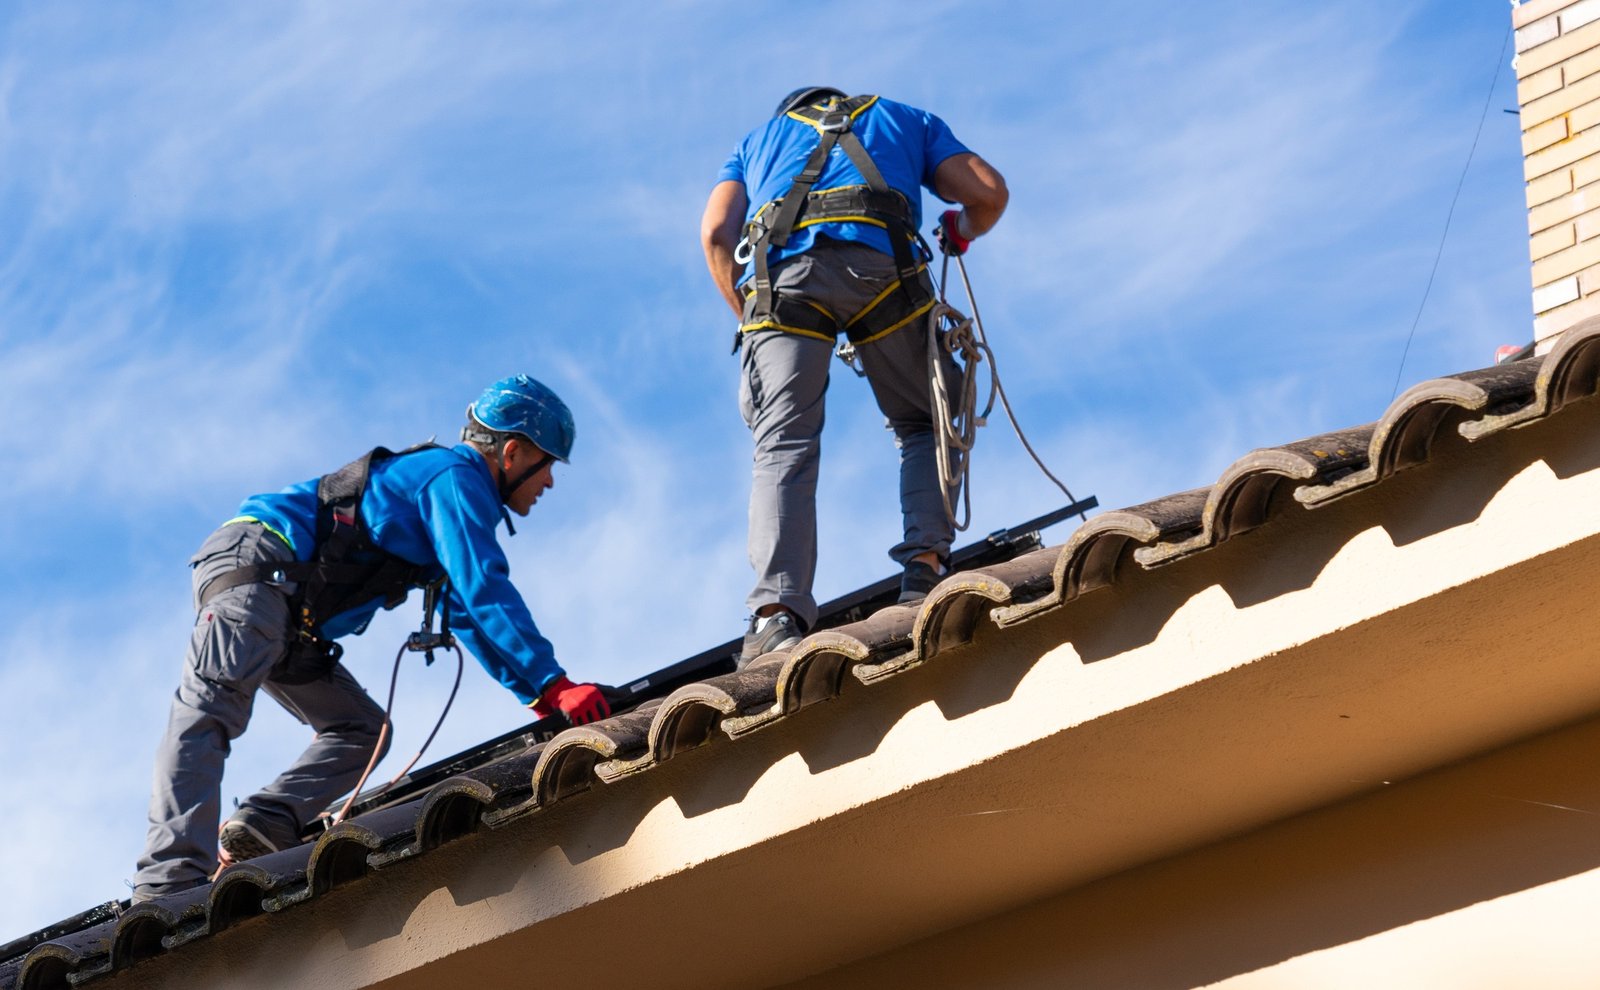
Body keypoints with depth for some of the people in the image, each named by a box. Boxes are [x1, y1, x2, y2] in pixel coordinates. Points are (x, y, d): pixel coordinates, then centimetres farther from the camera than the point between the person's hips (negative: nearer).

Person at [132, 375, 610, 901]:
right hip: (251, 566, -11)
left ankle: (262, 824, -12)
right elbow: (485, 593, -17)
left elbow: (468, 614, 31)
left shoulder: (446, 480, 26)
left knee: (362, 730, 9)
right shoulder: (456, 478, -6)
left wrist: (538, 696, 22)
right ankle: (170, 881, -40)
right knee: (206, 714, -24)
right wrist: (552, 685, -18)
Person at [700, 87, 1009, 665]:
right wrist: (963, 232, 44)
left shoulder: (757, 140, 37)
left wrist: (748, 315, 27)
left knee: (784, 447, -5)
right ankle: (926, 564, -5)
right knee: (924, 425, 17)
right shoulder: (905, 120, 37)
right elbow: (988, 192, 23)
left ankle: (776, 611, -23)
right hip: (880, 263, 0)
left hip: (780, 270, 0)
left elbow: (715, 233, 19)